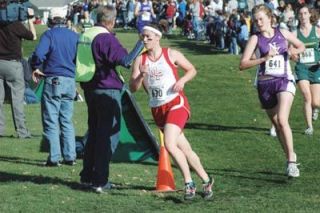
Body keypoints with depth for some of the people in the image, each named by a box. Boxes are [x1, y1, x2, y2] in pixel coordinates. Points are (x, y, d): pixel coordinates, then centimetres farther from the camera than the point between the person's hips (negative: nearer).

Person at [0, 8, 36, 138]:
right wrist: (30, 18, 8)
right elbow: (33, 36, -1)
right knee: (17, 98, 1)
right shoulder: (15, 25, -13)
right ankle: (21, 131, 2)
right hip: (13, 63, -4)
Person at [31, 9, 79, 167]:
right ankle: (70, 156, 11)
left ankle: (54, 158, -3)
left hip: (53, 81, -5)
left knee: (51, 121, 0)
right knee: (66, 121, 13)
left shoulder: (49, 34, -6)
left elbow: (38, 54, -19)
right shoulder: (74, 36, 9)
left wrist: (35, 68, -3)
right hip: (70, 82, 5)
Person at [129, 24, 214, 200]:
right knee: (185, 149, 8)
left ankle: (189, 183, -10)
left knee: (169, 144, -23)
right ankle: (206, 181, 22)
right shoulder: (140, 60, 3)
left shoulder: (171, 54, -2)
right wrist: (141, 75, -21)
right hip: (157, 109, 4)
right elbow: (133, 88, -2)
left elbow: (192, 70, 7)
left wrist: (182, 80, -11)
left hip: (176, 104, -4)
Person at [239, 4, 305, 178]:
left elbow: (301, 46, 19)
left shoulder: (282, 34, 3)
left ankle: (291, 161, -15)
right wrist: (264, 58, -20)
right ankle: (291, 157, 27)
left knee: (282, 120, -21)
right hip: (265, 84, 2)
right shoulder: (255, 39, -2)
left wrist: (295, 51, -5)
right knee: (277, 125, 10)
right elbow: (242, 64, -10)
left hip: (284, 81, -2)